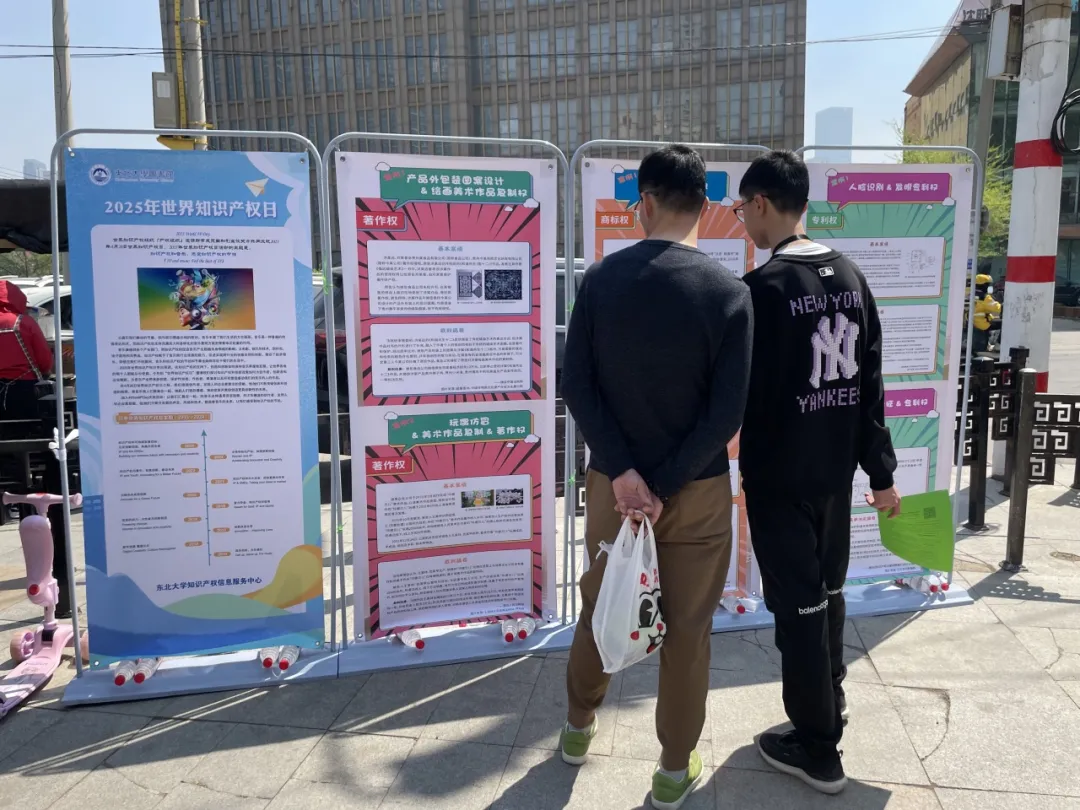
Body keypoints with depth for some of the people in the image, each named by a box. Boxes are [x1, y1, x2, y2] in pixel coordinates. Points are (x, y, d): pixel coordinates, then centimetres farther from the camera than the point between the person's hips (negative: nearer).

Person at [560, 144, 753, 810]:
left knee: (599, 610, 22)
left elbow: (577, 385, -10)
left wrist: (623, 472, -13)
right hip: (698, 491, -2)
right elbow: (727, 413, -15)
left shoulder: (601, 277, -6)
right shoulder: (729, 292, -11)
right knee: (687, 629, 14)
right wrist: (664, 485, -11)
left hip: (611, 481, 2)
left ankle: (579, 727, 44)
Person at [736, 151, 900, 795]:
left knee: (798, 604, 5)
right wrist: (881, 470, 12)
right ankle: (832, 698, 43)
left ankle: (817, 749, 19)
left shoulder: (765, 286, -18)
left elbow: (742, 393, -16)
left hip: (780, 474, -7)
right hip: (836, 468, 7)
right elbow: (870, 383, 7)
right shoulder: (851, 276, 4)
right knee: (828, 589, 23)